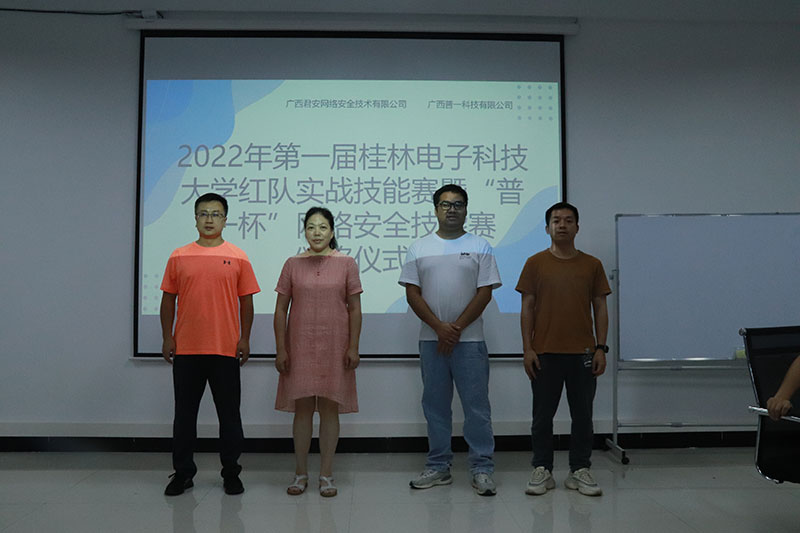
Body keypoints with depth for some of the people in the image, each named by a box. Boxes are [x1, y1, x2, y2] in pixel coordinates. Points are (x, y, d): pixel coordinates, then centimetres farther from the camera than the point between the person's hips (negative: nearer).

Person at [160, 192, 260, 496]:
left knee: (229, 414, 7)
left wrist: (245, 339, -2)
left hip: (226, 349, -1)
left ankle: (231, 474, 20)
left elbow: (246, 302, 4)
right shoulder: (178, 257, 6)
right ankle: (182, 473, 23)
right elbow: (168, 299, 9)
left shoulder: (237, 258, 3)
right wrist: (167, 338, 2)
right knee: (184, 414, 10)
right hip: (186, 349, 1)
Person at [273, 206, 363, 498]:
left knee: (329, 407, 4)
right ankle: (300, 473, 18)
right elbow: (281, 310, 4)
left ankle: (326, 474, 16)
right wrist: (280, 348, -2)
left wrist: (353, 347, -4)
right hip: (300, 346, 1)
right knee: (302, 407, 5)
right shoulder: (293, 264, 4)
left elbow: (355, 309, 2)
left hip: (334, 346, 0)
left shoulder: (346, 263, 2)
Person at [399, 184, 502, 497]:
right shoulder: (419, 248, 8)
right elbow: (412, 293, 2)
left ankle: (482, 470, 11)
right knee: (435, 406, 10)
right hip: (431, 340, 2)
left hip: (469, 340, -2)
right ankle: (438, 467, 22)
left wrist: (456, 328, -11)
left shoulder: (480, 247, 3)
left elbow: (485, 293, -4)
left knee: (477, 406, 1)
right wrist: (439, 327, -10)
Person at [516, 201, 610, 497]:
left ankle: (580, 471, 21)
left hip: (583, 353, 1)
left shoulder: (592, 265, 7)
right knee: (542, 415, 6)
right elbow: (527, 308, 2)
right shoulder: (535, 263, 3)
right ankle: (542, 470, 18)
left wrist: (601, 348, 0)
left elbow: (600, 308, 8)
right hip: (545, 352, -1)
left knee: (582, 415, 8)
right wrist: (527, 348, -5)